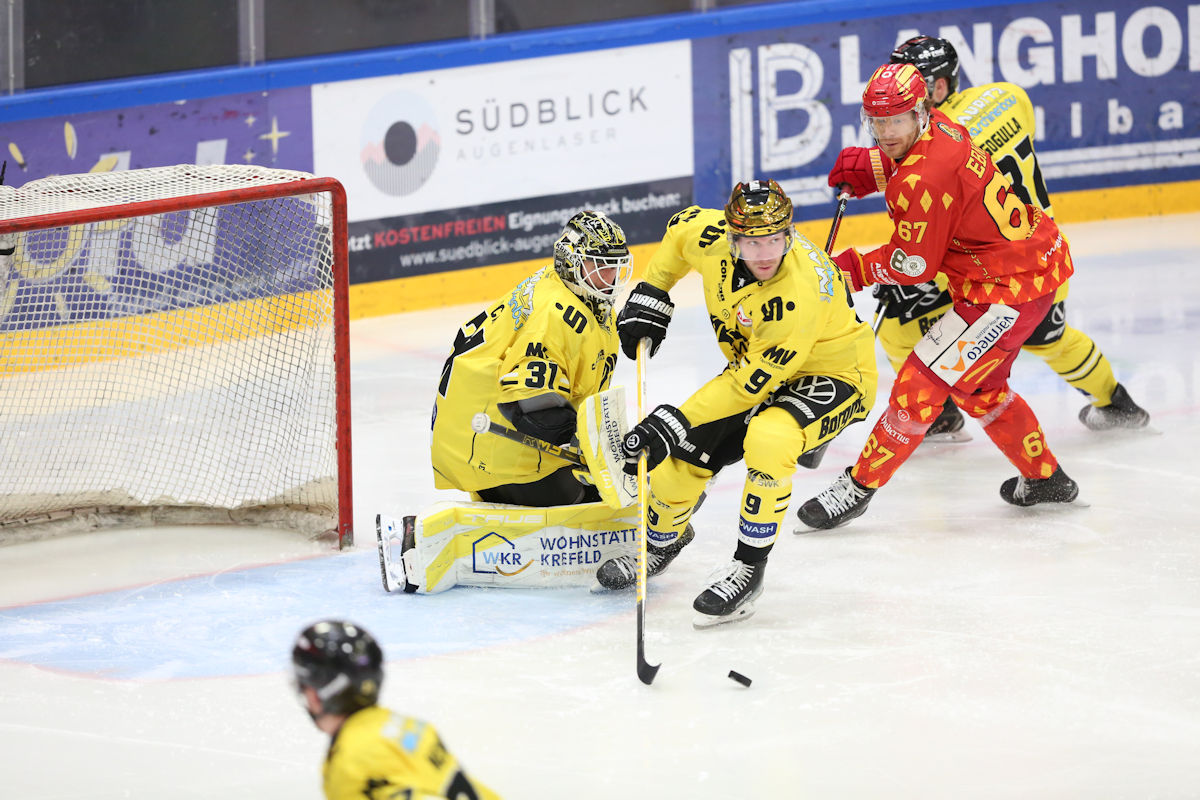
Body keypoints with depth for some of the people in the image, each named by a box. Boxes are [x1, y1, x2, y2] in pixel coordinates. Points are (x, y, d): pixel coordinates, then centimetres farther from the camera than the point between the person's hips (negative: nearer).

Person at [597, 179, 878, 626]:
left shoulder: (802, 289, -38)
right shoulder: (710, 236, -20)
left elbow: (753, 382, -33)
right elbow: (681, 229, 7)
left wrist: (676, 421, -31)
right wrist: (649, 297, 4)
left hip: (832, 375, -7)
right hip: (755, 367, 7)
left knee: (766, 439, -35)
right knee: (684, 454, 0)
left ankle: (749, 568, -21)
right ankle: (661, 540, 33)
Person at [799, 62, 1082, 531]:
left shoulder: (923, 180, -26)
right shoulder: (941, 128, 2)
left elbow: (912, 266, -16)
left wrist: (853, 269, -2)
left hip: (1008, 288, -11)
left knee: (925, 381, -6)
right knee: (977, 386, 25)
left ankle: (860, 486, 3)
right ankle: (1044, 478, 38)